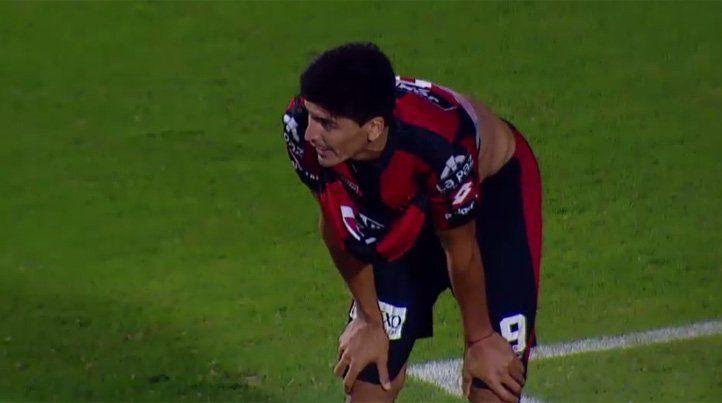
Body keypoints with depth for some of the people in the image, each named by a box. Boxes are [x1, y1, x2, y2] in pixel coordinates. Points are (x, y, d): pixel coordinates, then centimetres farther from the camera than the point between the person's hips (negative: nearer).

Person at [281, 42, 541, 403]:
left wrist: (480, 340, -9)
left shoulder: (438, 144, -43)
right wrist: (370, 320, -3)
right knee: (369, 369, 1)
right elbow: (336, 222, -13)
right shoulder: (303, 126, -32)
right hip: (400, 202, 4)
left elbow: (460, 251, -24)